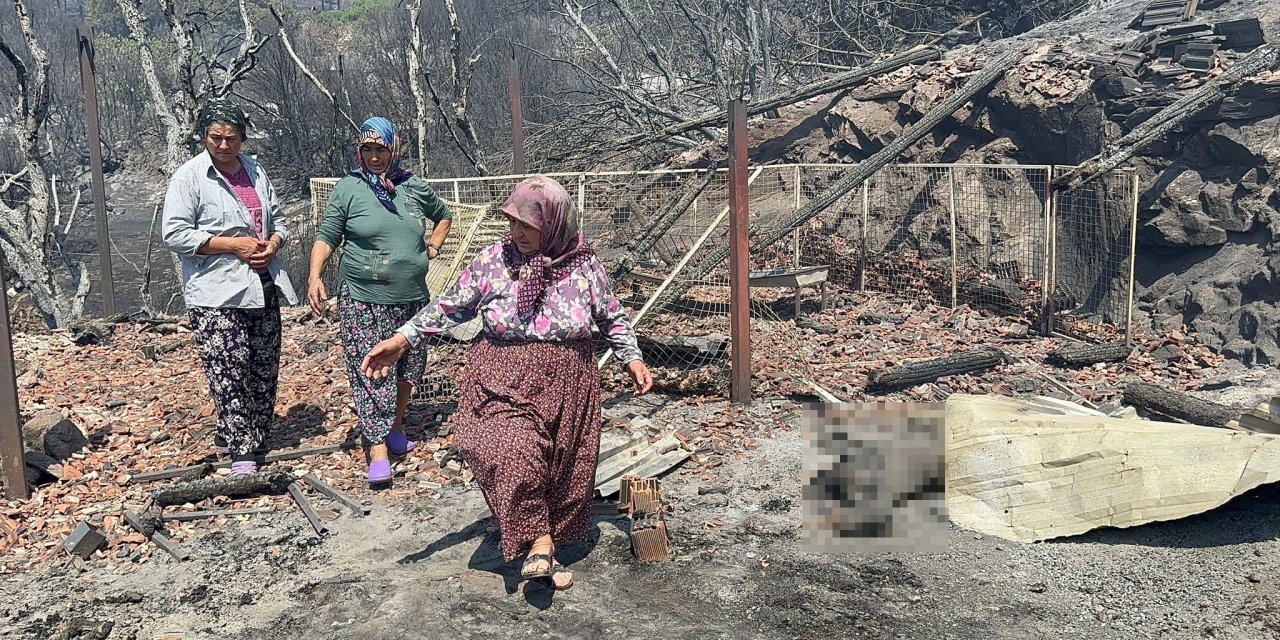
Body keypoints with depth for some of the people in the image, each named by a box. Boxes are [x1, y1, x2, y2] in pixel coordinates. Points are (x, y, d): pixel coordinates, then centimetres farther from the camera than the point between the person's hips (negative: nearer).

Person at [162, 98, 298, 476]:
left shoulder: (255, 171, 13)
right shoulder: (189, 177, -6)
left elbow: (277, 219, 21)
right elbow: (175, 235, -12)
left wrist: (274, 242, -2)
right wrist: (232, 245, -17)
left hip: (262, 288, 6)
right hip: (216, 294, -6)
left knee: (265, 368, 11)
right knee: (229, 373, -8)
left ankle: (258, 440, 25)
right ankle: (241, 453, 0)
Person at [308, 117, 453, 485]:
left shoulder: (415, 187, 7)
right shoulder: (348, 188, -2)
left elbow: (443, 216, 26)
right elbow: (327, 236, -2)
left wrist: (434, 245, 11)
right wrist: (315, 276, -15)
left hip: (412, 299, 4)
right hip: (364, 302, -4)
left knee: (408, 367, 13)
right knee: (370, 372, -6)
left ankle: (397, 427, 34)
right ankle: (378, 450, -3)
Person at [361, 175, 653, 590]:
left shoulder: (584, 265, -1)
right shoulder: (494, 260, -3)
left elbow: (612, 317, 11)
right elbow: (452, 305, 1)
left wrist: (632, 358, 5)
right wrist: (403, 338, -5)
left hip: (567, 383, 2)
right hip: (505, 379, -1)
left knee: (566, 468, 7)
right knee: (511, 454, -24)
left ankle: (547, 543, 26)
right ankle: (538, 540, -10)